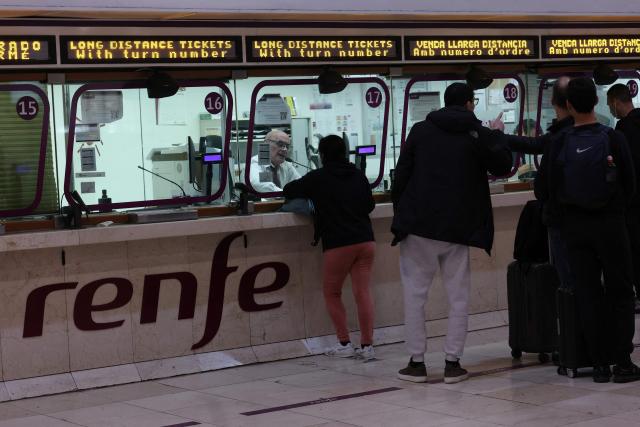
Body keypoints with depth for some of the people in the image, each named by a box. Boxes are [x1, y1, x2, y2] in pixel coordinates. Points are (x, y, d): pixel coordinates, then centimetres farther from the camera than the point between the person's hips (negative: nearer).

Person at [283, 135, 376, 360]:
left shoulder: (318, 178, -4)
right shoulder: (358, 175, 10)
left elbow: (288, 191, 7)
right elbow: (370, 205, 19)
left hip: (337, 244, -4)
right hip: (365, 241, 4)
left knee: (331, 293, 10)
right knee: (363, 292, 3)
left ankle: (345, 344, 7)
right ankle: (367, 346, 0)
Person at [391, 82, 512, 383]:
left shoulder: (420, 130, 4)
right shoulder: (478, 135, 0)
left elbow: (401, 174, 2)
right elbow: (502, 166, 11)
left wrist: (400, 213, 10)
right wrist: (497, 137, 25)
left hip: (418, 224, 1)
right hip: (457, 229, 0)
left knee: (415, 294, 7)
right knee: (458, 297, 9)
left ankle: (416, 362, 7)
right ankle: (452, 363, 6)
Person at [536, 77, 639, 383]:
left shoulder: (559, 146, -5)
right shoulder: (614, 139, -8)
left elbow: (542, 191, 0)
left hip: (574, 227, 2)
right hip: (610, 223, -2)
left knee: (588, 295, 7)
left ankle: (599, 364, 6)